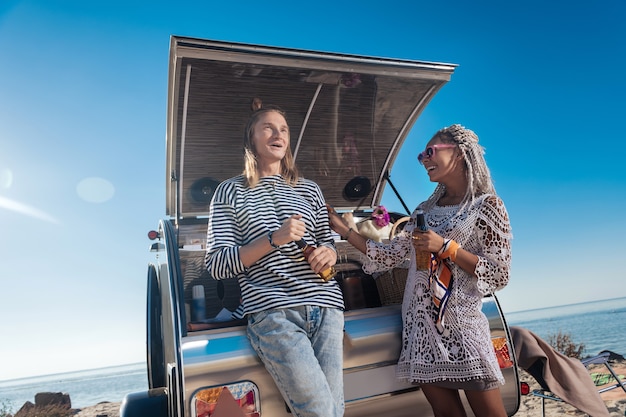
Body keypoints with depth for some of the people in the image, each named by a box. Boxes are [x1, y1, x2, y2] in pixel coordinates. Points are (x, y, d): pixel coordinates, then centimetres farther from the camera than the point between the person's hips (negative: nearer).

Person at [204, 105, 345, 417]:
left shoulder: (309, 190, 17)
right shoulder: (231, 191, 7)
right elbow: (216, 265, -1)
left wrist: (329, 254, -1)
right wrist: (273, 240, -14)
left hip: (325, 306, 4)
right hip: (272, 313, -4)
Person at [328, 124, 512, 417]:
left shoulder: (487, 205, -1)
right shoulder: (425, 210, 14)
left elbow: (499, 275, -6)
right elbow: (389, 257, 9)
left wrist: (445, 247, -15)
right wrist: (341, 228, 5)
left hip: (461, 324, -5)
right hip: (420, 324, 5)